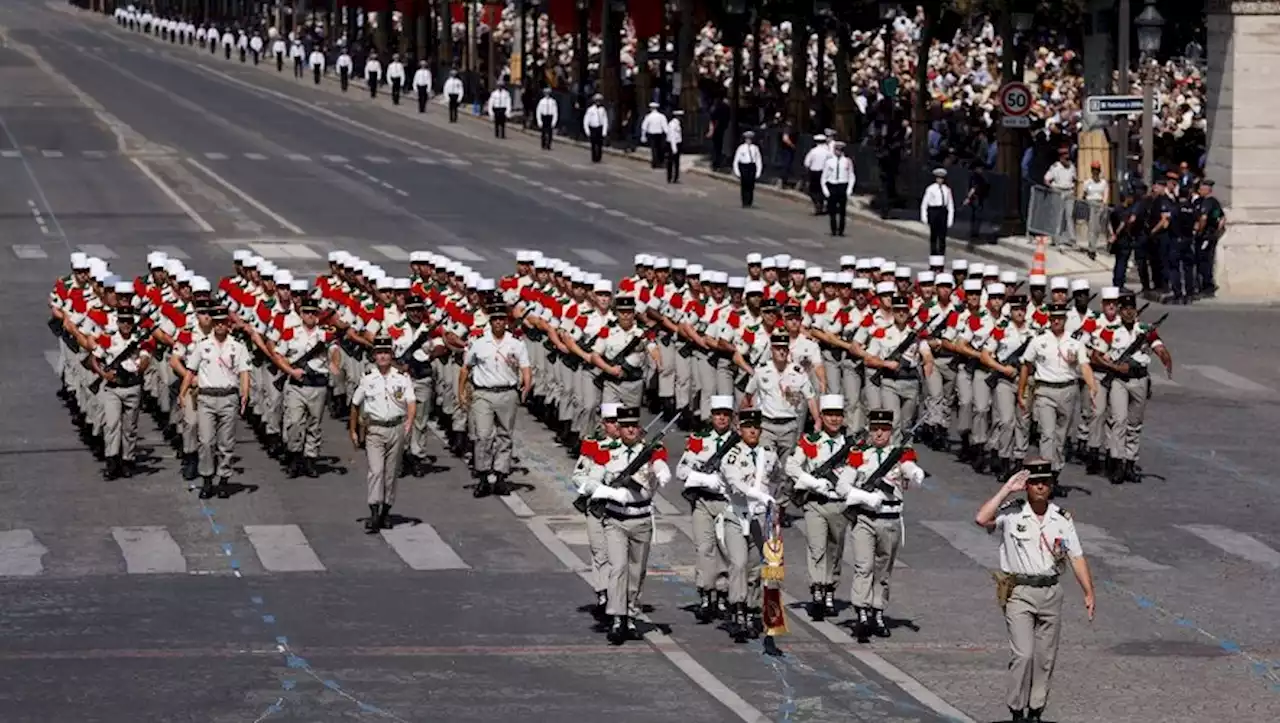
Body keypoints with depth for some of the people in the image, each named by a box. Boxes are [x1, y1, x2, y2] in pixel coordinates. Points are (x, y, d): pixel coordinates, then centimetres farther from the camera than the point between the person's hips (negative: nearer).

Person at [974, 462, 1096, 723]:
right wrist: (1006, 490, -17)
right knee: (1023, 654, -13)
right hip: (1019, 593, -4)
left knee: (1046, 657, 7)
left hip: (1051, 593, 4)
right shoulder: (1011, 513, -4)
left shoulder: (1062, 518, 7)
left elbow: (1076, 557, 6)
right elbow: (981, 519, -23)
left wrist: (1089, 593, -1)